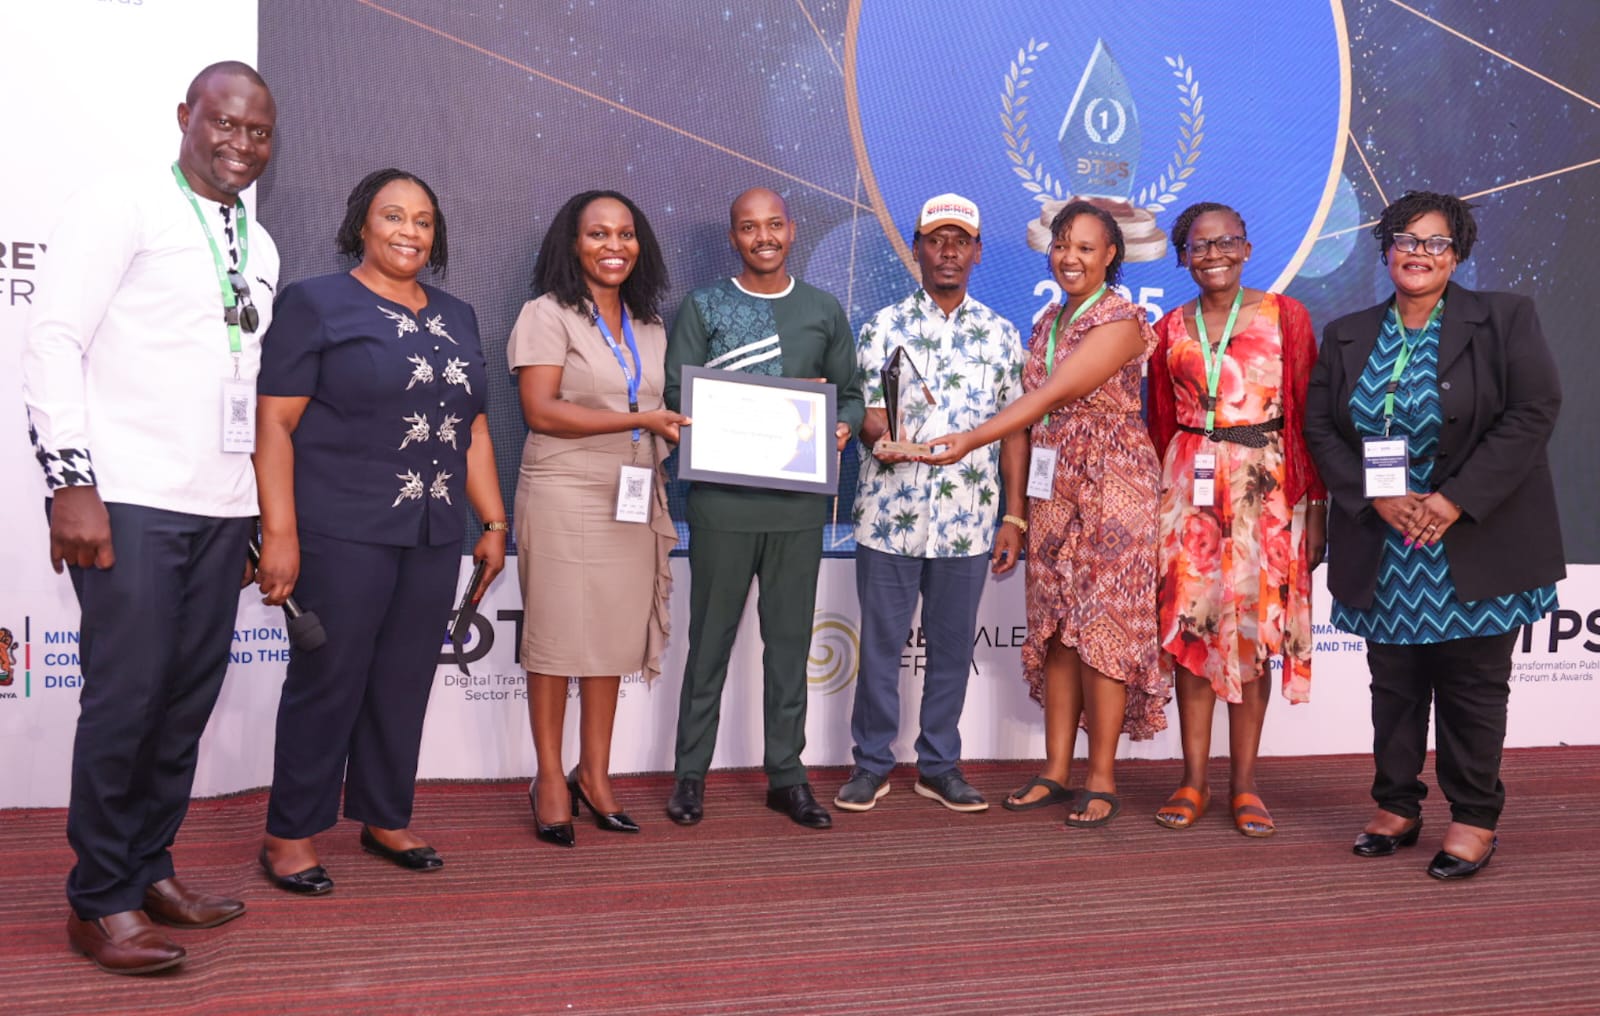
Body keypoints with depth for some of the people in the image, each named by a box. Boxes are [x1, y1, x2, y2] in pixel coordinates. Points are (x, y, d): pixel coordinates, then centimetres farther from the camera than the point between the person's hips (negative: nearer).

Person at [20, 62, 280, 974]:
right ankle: (99, 901, 7)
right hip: (131, 501, -6)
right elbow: (54, 342, -7)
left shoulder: (260, 248, 18)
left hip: (221, 509, 6)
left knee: (190, 698, 7)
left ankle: (150, 868, 21)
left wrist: (256, 512, 18)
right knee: (127, 695, -5)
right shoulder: (121, 210, -1)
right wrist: (72, 483, -14)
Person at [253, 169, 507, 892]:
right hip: (342, 533, -5)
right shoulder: (317, 304, -1)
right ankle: (290, 834, 13)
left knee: (406, 682, 9)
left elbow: (473, 429, 19)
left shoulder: (456, 317, 17)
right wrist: (279, 534, -15)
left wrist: (493, 522, 12)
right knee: (328, 680, 0)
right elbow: (274, 425, -7)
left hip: (433, 535, 5)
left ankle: (385, 819, 23)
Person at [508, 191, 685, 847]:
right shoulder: (547, 315, -4)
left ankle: (594, 774, 18)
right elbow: (540, 410, -14)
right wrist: (640, 421, -17)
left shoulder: (649, 325, 15)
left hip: (632, 502, 5)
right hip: (564, 498, -5)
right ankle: (550, 779, 12)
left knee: (614, 637, 7)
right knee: (556, 635, 0)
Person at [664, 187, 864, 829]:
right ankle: (691, 772, 13)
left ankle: (786, 775, 16)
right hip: (723, 498, -2)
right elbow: (676, 393, -4)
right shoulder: (703, 307, 5)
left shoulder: (824, 311, 12)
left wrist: (843, 426, -10)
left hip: (799, 501, 2)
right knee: (711, 638, 3)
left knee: (790, 639, 8)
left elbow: (851, 394, 15)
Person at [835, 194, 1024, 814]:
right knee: (881, 642, 5)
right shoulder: (883, 327, 4)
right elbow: (865, 412, -1)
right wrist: (880, 436, -25)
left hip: (968, 520, 1)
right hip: (890, 514, -1)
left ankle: (939, 765, 21)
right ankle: (872, 763, 17)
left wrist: (1014, 516, 2)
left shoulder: (1001, 335, 8)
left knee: (953, 645, 8)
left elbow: (1015, 430, 7)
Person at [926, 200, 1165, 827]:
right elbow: (1037, 409, 13)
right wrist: (1019, 508, 9)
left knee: (1102, 626, -6)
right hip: (1053, 489, 7)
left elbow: (1053, 394, -22)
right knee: (1055, 627, 7)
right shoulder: (1048, 320, 14)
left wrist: (972, 439, -29)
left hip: (1111, 487, -7)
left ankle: (1101, 781, 1)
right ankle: (1056, 770, 13)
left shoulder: (1120, 322, -11)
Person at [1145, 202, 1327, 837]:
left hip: (1264, 489, -2)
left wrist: (1315, 504, -5)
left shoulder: (1284, 317, 3)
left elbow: (1308, 413, 0)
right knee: (1192, 630, 2)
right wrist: (1158, 499, 8)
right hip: (1189, 488, 2)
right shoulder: (1171, 330, 10)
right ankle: (1193, 781, 11)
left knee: (1251, 631, 0)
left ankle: (1243, 785, 10)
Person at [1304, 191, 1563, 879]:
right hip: (1384, 550, 3)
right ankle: (1396, 809, 23)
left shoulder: (1505, 320, -2)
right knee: (1394, 682, 10)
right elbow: (1320, 427, 4)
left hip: (1475, 547, -3)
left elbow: (1534, 411, -11)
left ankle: (1474, 819, 15)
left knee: (1472, 682, 3)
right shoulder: (1347, 337, 8)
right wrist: (1379, 499, -10)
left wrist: (1455, 500, -17)